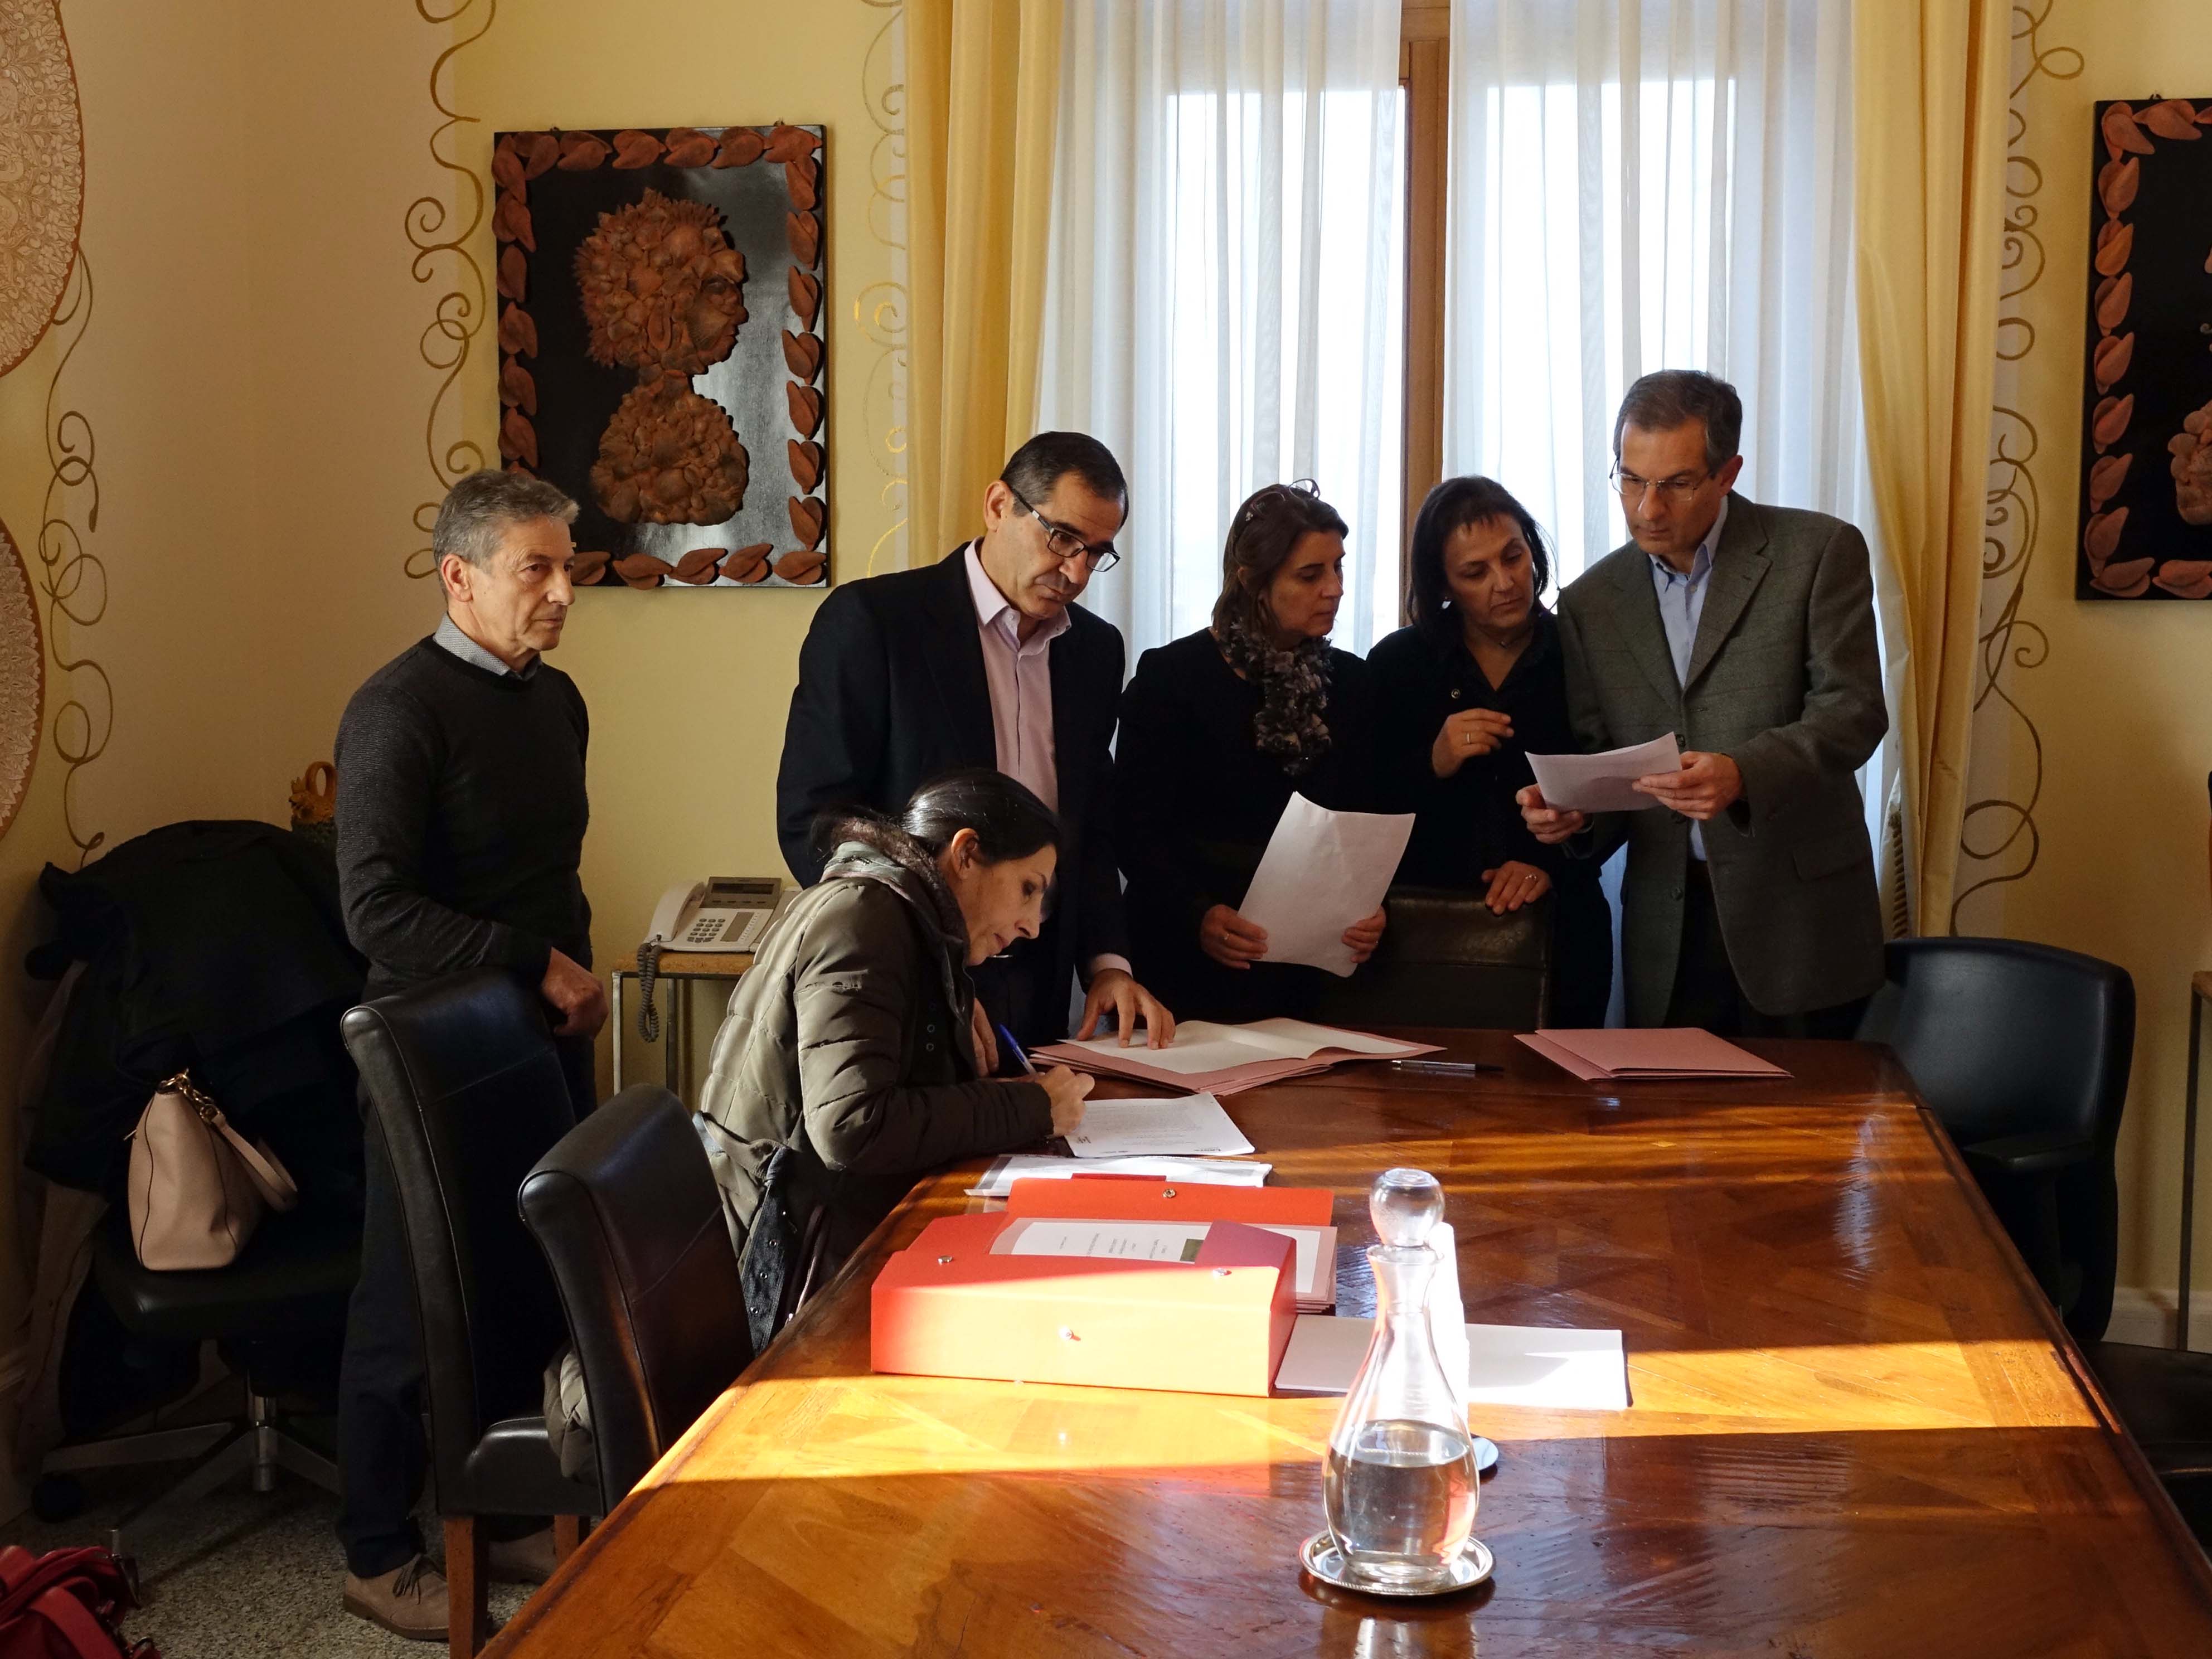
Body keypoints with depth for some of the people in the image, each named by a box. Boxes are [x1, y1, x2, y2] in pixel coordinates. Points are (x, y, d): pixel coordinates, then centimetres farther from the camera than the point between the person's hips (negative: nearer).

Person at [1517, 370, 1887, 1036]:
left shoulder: (1819, 551, -2)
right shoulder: (1592, 601, 9)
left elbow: (1852, 711, -10)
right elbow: (1598, 756, 12)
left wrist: (1742, 775, -26)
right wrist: (1573, 810, -11)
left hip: (1798, 917, -3)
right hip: (1667, 925, 3)